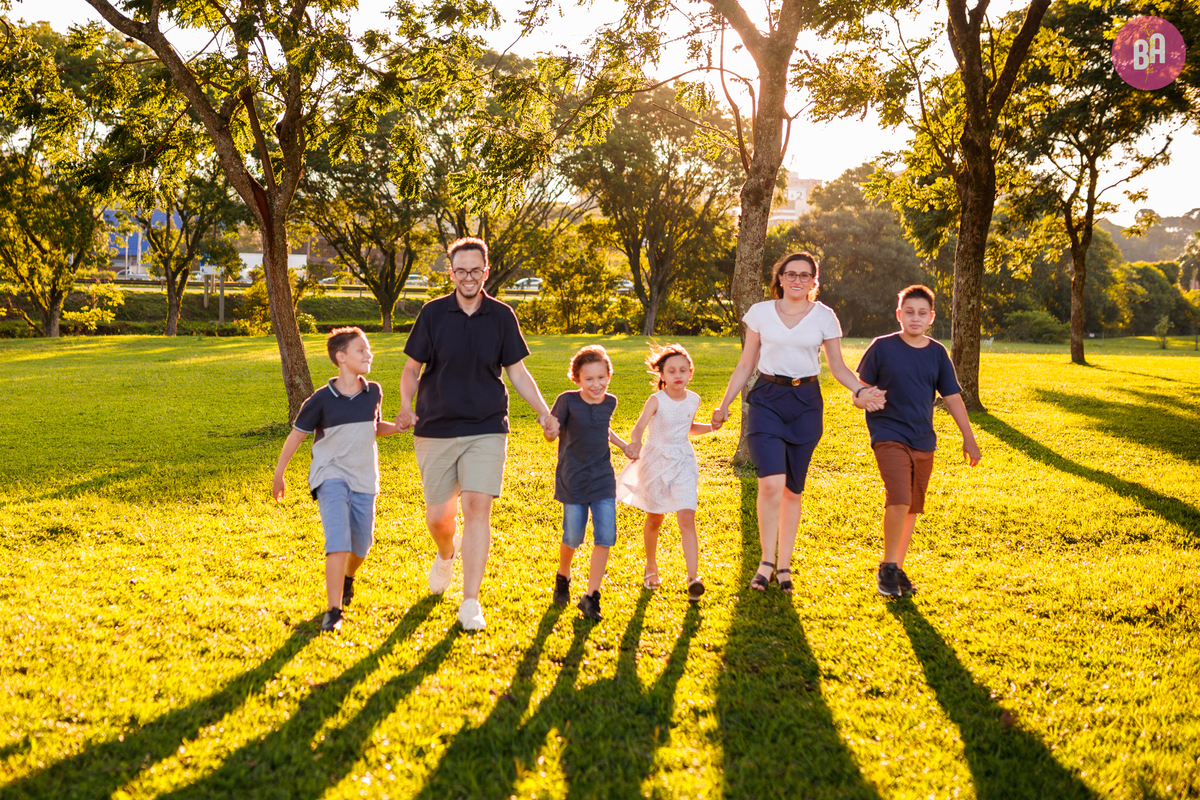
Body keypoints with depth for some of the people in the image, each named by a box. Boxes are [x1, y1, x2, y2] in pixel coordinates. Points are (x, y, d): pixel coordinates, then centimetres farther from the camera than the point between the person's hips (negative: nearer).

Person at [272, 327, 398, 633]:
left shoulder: (373, 392, 1)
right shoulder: (323, 398, -10)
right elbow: (297, 434, -1)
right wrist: (279, 475, 4)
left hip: (364, 480, 4)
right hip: (331, 477, -4)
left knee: (361, 546, 9)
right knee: (339, 541, -19)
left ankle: (347, 578, 44)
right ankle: (334, 611, -14)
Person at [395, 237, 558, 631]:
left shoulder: (501, 316, 2)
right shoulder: (433, 313, -1)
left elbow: (517, 371, 9)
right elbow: (412, 369, 4)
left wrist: (544, 412, -3)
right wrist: (406, 406, -15)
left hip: (486, 429, 0)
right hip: (435, 431, 0)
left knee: (477, 508, -11)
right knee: (438, 517, 5)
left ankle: (470, 601, -1)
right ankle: (447, 554, 43)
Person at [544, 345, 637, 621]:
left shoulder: (609, 402, 2)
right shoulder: (568, 401, -13)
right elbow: (550, 435, -10)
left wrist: (623, 445, 14)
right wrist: (550, 428, -32)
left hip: (603, 479, 3)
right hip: (573, 481, -3)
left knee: (605, 537, -6)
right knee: (573, 538, 4)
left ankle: (591, 596, 4)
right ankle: (563, 577, 36)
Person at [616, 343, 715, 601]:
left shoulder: (693, 400, 1)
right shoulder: (656, 400, -13)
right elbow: (639, 427, -28)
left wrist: (711, 427, 4)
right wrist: (635, 445, -49)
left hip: (683, 462, 2)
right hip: (656, 461, -2)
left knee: (687, 518, -14)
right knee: (654, 519, 14)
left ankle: (693, 577, -17)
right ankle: (651, 566, 37)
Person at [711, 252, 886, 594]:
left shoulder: (824, 316, 4)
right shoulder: (760, 313, 4)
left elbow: (838, 367, 7)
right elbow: (746, 364, 10)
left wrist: (861, 390, -11)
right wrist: (724, 404, 6)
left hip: (806, 402, 1)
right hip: (767, 399, -1)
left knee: (793, 489, 6)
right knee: (771, 483, -17)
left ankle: (784, 565, 18)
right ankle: (767, 560, -1)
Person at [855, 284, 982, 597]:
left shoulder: (937, 353, 6)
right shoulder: (882, 347, -4)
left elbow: (953, 398, 11)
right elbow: (861, 387, 5)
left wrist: (969, 439, 11)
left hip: (923, 441, 5)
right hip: (889, 436, -5)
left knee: (912, 508, 10)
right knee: (899, 500, -20)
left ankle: (897, 569, 24)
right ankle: (887, 567, -4)